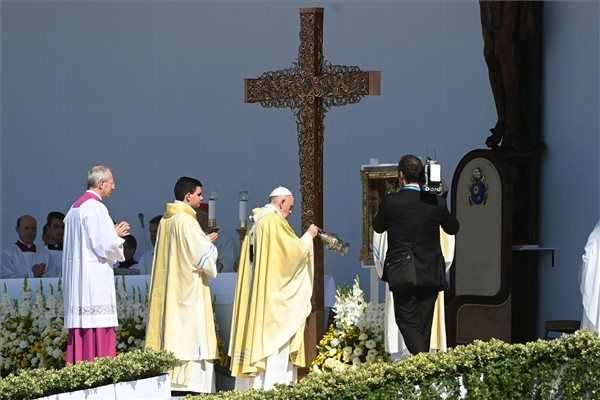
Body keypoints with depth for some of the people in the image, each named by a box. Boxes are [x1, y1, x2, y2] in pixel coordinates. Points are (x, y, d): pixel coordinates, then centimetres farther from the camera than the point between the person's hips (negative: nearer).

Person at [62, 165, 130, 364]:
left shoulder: (75, 208, 15)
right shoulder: (96, 208, -14)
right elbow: (105, 247, -17)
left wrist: (112, 234, 17)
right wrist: (117, 236, 3)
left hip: (75, 280, 9)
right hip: (94, 279, -9)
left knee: (80, 333, 8)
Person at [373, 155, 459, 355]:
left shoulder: (391, 201, -12)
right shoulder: (436, 201, -5)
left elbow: (377, 227, 6)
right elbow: (452, 228, 12)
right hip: (431, 275, 3)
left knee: (407, 321, 0)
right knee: (424, 323, 13)